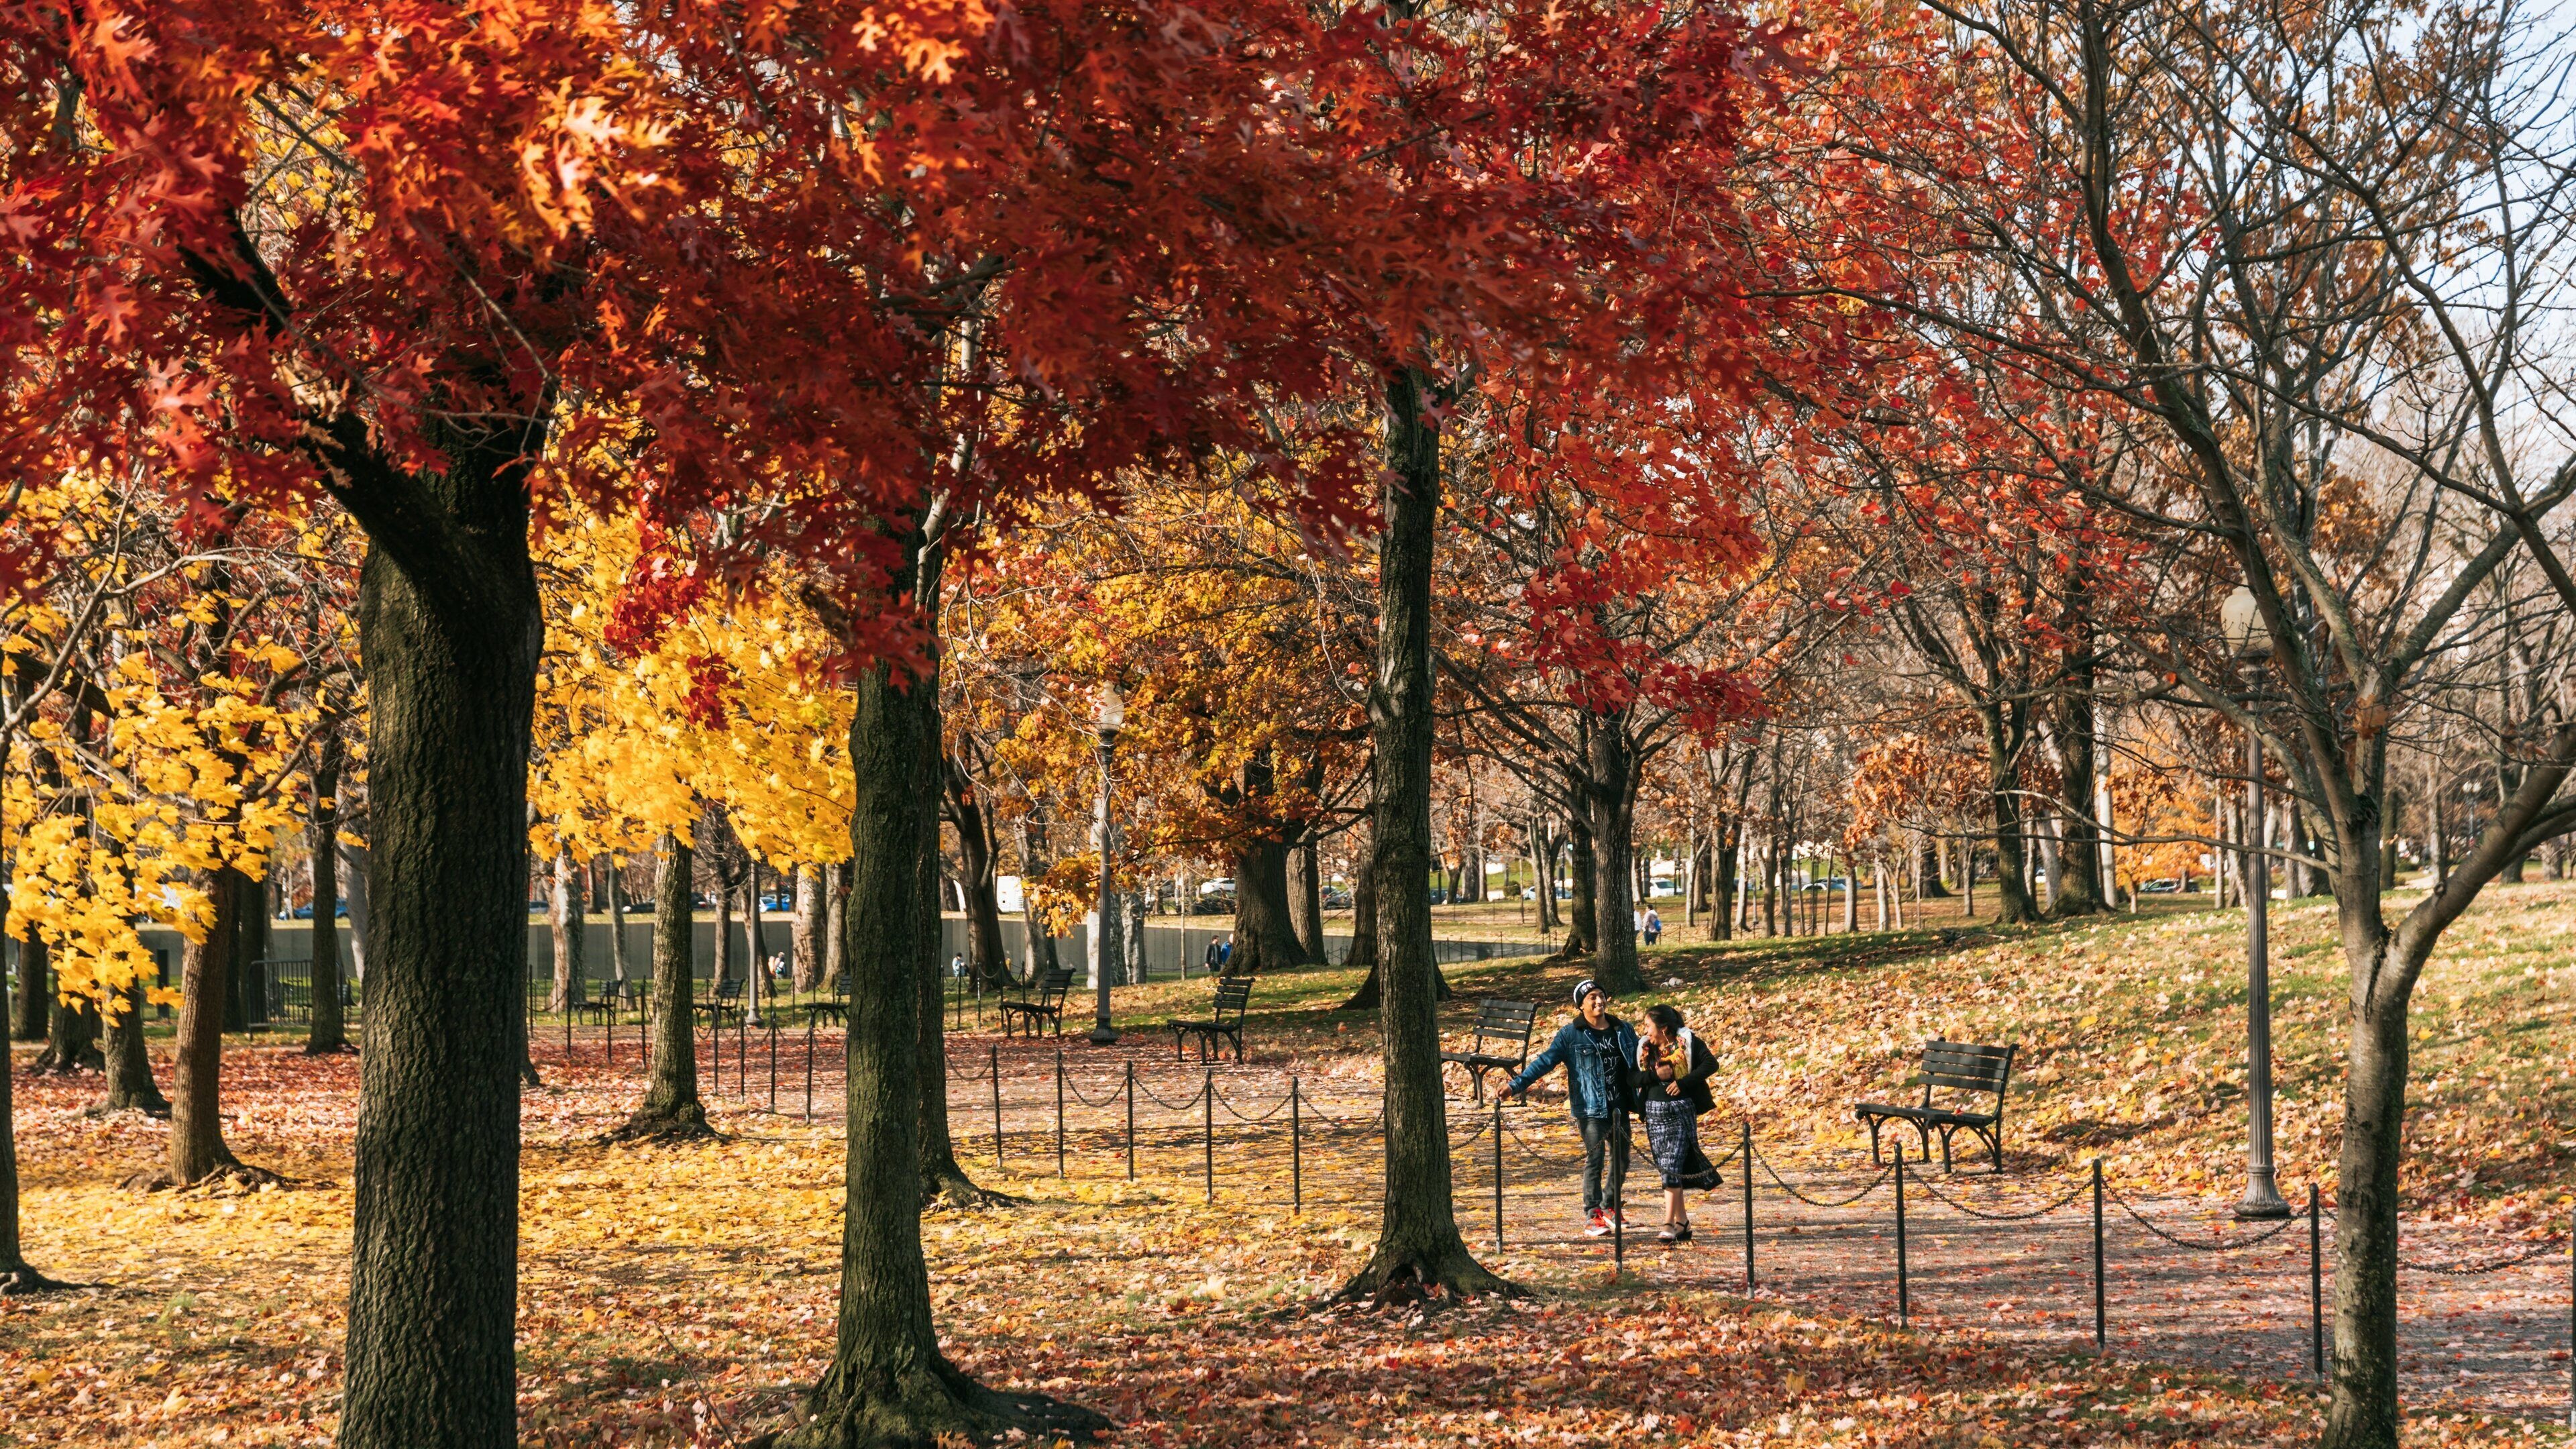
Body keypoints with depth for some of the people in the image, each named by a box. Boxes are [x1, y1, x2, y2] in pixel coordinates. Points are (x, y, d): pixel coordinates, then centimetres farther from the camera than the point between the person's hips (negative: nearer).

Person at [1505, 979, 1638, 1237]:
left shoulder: (1624, 1030, 10)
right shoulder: (1571, 1035, -3)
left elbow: (1640, 1060, 22)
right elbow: (1545, 1061, -8)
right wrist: (1517, 1084, -16)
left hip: (1620, 1108, 5)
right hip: (1591, 1109, -5)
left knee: (1621, 1162, 10)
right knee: (1595, 1160, -7)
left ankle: (1609, 1207, 29)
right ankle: (1592, 1216, 2)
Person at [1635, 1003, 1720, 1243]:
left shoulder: (1687, 1042, -4)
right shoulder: (1646, 1049, 9)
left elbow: (1711, 1063, -13)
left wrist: (1683, 1082, -17)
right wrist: (1654, 1074, -14)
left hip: (1681, 1111, -5)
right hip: (1654, 1112, 5)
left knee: (1672, 1167, -14)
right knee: (1666, 1169, 7)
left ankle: (1669, 1225, -17)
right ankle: (1683, 1223, 15)